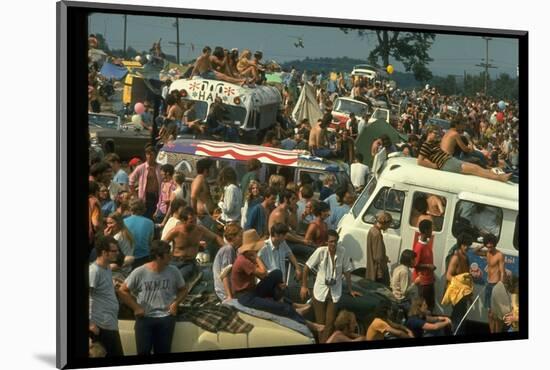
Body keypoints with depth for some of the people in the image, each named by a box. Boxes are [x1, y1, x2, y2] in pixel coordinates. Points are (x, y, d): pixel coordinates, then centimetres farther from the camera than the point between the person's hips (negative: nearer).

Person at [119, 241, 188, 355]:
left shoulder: (173, 271, -4)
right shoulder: (139, 272, -11)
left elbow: (183, 290, 11)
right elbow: (123, 291, -3)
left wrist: (175, 303, -6)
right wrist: (136, 307, -7)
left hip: (166, 318, 2)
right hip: (144, 318, -2)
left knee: (163, 352, 10)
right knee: (143, 352, 4)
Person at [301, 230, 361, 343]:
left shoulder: (342, 251, -10)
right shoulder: (320, 251, -17)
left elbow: (347, 271, 1)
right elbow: (307, 267, -6)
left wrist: (350, 290, 6)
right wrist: (304, 286, -5)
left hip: (335, 293, 1)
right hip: (320, 291, -1)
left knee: (330, 323, 0)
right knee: (320, 322, 7)